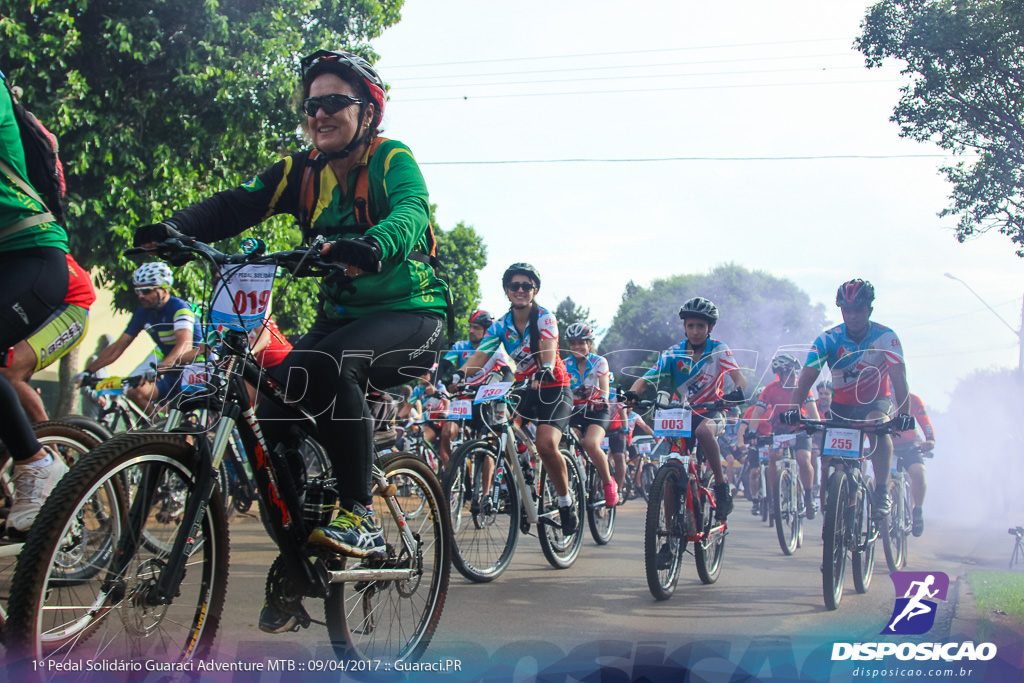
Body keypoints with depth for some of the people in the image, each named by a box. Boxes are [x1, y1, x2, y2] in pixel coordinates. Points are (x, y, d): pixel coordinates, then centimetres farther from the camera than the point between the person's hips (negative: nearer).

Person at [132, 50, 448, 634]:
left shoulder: (392, 159, -10)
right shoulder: (304, 172, 5)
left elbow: (411, 212, -31)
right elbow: (237, 205, -7)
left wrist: (372, 245, -53)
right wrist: (176, 229, -27)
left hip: (413, 315, -6)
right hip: (341, 317, 6)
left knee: (329, 364, -35)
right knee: (274, 415, -13)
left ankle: (363, 520, -25)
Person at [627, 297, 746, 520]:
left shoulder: (718, 349, -8)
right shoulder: (673, 354, -4)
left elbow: (739, 377, -20)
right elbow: (646, 379, -13)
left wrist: (738, 392, -44)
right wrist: (632, 394, -36)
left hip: (712, 411, -3)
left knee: (703, 431, -38)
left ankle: (722, 485, -23)